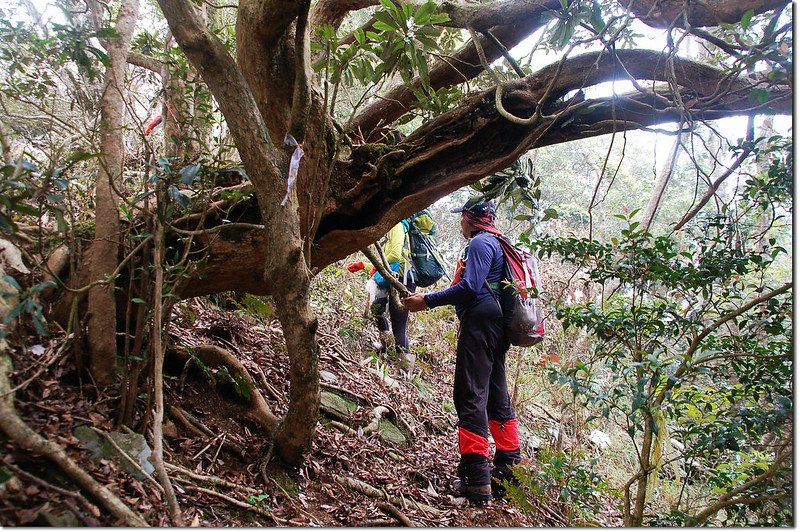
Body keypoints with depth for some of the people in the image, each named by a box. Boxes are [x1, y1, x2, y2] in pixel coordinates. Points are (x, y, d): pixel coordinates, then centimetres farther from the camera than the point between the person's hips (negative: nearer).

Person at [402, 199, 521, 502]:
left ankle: (476, 479, -13)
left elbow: (469, 287, -19)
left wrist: (427, 301, -16)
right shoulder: (496, 244, 24)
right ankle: (507, 469, 19)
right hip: (497, 328, 11)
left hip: (479, 326, -11)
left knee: (470, 397, -11)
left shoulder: (480, 242, -7)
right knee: (497, 396, 14)